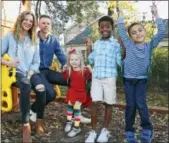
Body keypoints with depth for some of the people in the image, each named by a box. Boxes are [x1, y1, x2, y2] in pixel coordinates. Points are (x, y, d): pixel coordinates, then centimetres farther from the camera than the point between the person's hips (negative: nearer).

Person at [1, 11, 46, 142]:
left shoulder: (34, 40, 16)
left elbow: (36, 62, 10)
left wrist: (30, 74, -7)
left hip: (31, 72, 3)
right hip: (16, 72, -2)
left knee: (41, 88, -31)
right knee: (26, 87, -37)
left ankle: (39, 121, -11)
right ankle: (26, 125, -27)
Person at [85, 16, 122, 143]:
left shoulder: (116, 44, -1)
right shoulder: (96, 44, 13)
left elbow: (120, 62, -7)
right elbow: (91, 61, 17)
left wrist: (123, 48, -16)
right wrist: (88, 48, 9)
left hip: (110, 77, -3)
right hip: (96, 77, 3)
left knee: (108, 103, 7)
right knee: (95, 102, 0)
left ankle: (105, 130, 24)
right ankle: (93, 131, 13)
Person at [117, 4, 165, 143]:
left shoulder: (150, 46, 1)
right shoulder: (129, 45, 1)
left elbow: (161, 33, -8)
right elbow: (121, 31, 1)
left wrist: (156, 14, -8)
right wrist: (121, 15, 5)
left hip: (142, 79, 0)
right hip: (128, 79, 1)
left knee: (141, 103, -9)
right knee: (130, 105, 3)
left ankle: (147, 129, 12)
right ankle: (130, 132, 15)